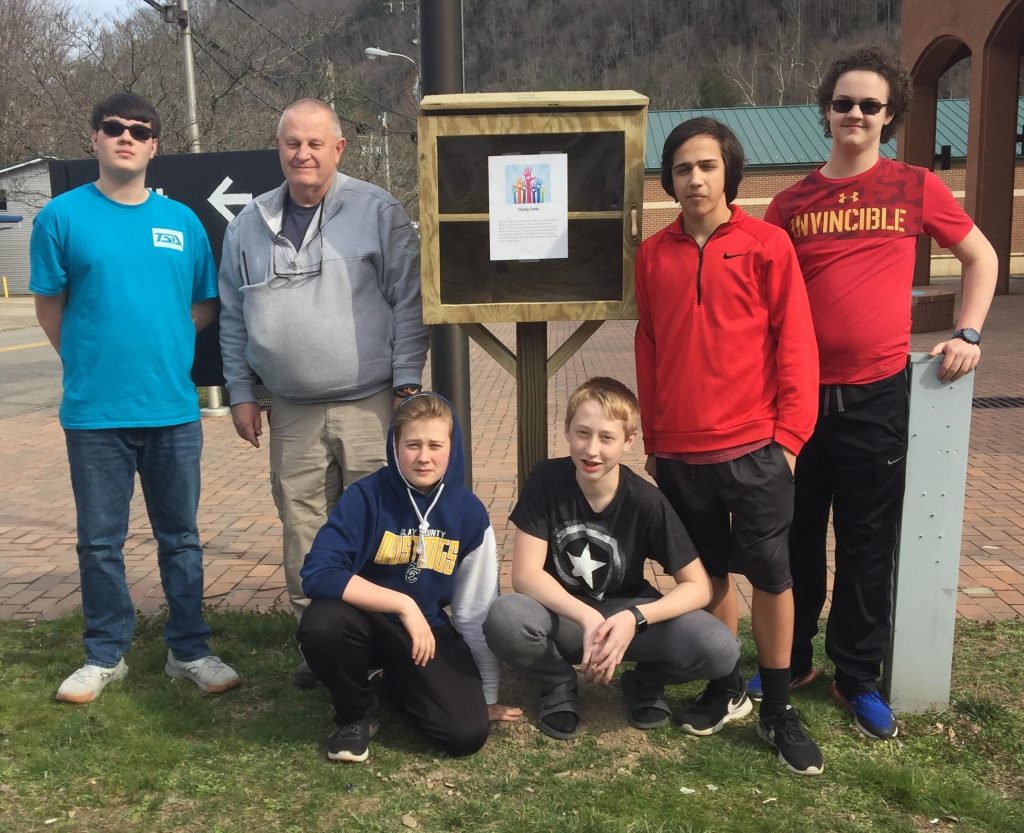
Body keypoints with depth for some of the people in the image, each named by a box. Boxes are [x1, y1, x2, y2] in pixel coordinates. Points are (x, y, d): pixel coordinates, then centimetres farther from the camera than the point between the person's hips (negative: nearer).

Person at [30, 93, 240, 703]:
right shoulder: (63, 216, -1)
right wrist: (94, 362, 5)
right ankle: (106, 655, 26)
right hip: (95, 412, -2)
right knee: (101, 541, 10)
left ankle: (189, 650, 24)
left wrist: (158, 348, 3)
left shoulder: (182, 221, 6)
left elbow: (205, 307, 11)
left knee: (181, 537, 11)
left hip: (174, 408, 2)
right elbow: (50, 309, 4)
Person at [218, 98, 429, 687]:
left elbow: (408, 303, -3)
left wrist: (408, 384, -7)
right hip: (293, 412, 4)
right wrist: (241, 394, 9)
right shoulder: (250, 225, 10)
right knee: (303, 532, 8)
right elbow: (234, 319, 13)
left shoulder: (378, 212, -1)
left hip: (370, 406, -3)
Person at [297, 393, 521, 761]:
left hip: (429, 630, 2)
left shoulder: (469, 512, -9)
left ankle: (396, 680, 18)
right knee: (320, 622, -35)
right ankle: (357, 712, -1)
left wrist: (488, 695, 4)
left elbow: (477, 610, -2)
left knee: (467, 733, -16)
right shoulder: (365, 497, -17)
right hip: (368, 621, -2)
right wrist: (403, 604, -29)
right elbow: (317, 574, -26)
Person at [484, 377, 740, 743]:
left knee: (719, 648, -26)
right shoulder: (547, 479, -17)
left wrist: (635, 617, -30)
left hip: (626, 615, 1)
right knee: (504, 619, -35)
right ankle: (558, 683, 0)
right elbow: (525, 575, -19)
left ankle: (645, 680, 8)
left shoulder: (647, 502, -16)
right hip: (561, 613, 0)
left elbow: (698, 586, -13)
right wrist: (588, 618, -34)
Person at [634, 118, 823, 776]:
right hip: (680, 451, 3)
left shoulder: (767, 244, -3)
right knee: (710, 571, 14)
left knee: (770, 574, 4)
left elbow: (794, 342, -4)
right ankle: (726, 688, 31)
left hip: (754, 447, -2)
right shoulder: (653, 254, 6)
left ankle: (779, 709, 20)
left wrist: (790, 432, -8)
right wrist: (653, 438, 10)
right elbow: (648, 351, 9)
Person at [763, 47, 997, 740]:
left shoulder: (916, 188, 2)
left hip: (876, 397, -1)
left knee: (869, 545, 9)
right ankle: (791, 659, 29)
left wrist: (969, 332, 2)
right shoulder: (791, 203, 4)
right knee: (796, 538, 11)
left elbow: (981, 255, 14)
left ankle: (858, 677, 24)